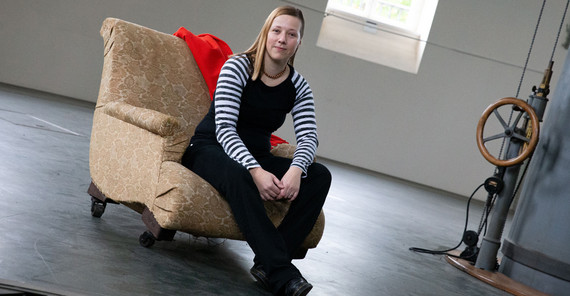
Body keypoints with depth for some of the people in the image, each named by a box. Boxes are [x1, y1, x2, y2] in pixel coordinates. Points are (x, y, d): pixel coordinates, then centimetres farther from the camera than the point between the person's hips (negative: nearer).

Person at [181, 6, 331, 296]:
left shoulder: (299, 86, 1)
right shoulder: (238, 67, -13)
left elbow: (308, 136, -9)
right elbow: (225, 128, -22)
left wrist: (296, 169, -33)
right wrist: (256, 172, -37)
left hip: (256, 157, 5)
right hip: (210, 150, -5)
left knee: (320, 175, -18)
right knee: (237, 176, -40)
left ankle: (268, 263, -28)